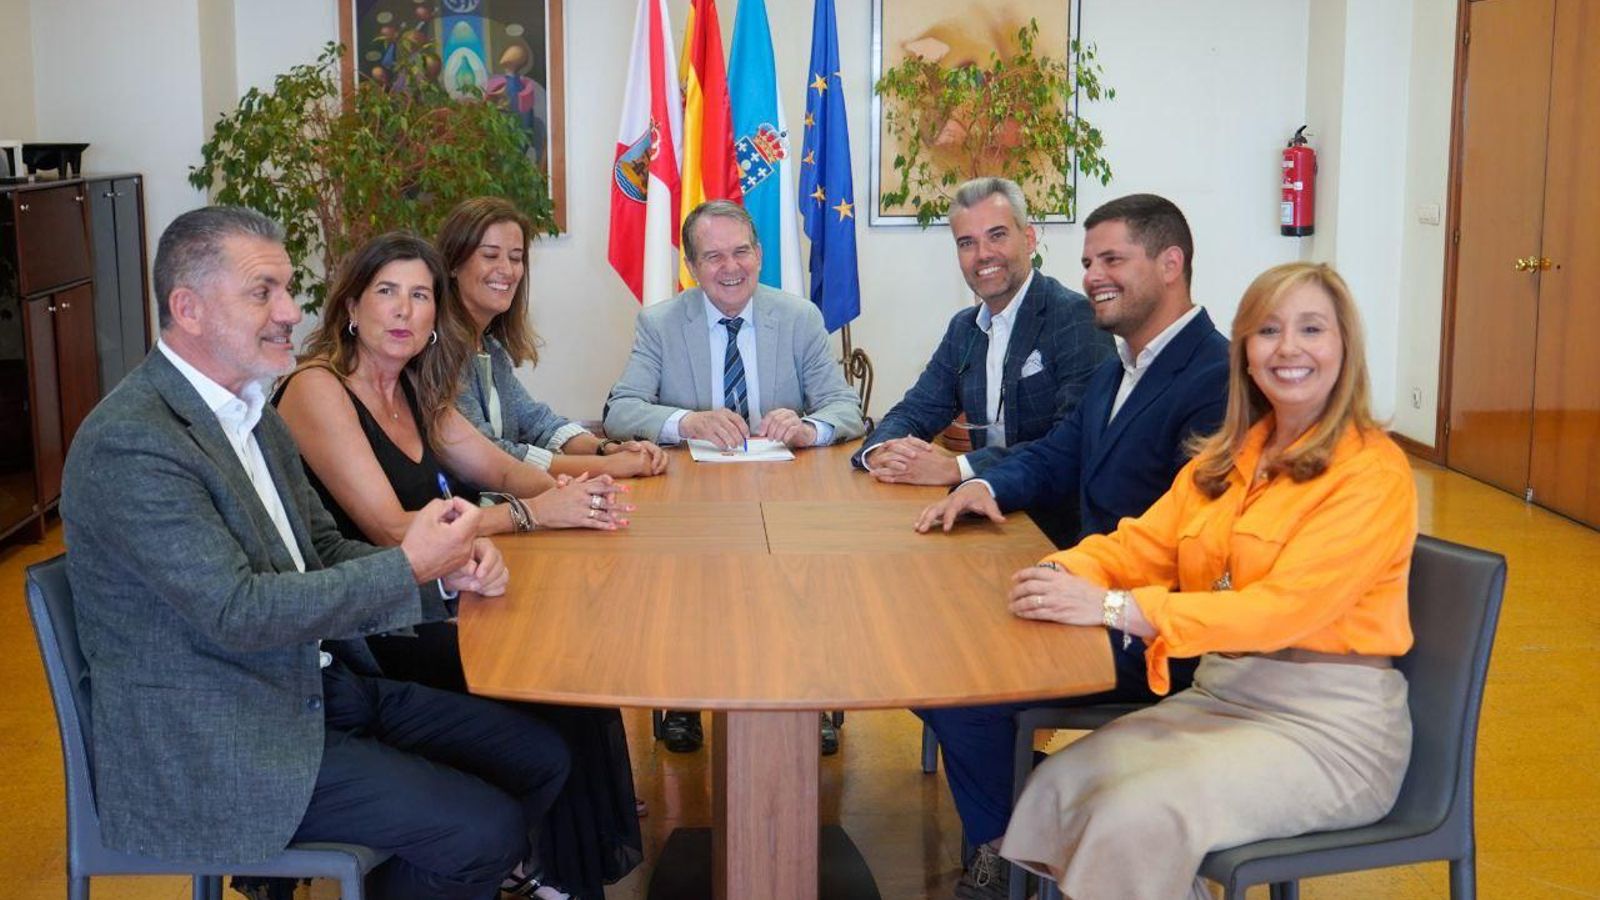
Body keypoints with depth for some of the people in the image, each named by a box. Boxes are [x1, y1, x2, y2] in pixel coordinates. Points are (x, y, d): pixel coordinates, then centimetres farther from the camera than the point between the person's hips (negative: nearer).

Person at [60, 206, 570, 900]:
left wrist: (446, 572, -7)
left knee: (540, 759, 5)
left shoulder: (254, 415, 9)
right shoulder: (130, 444, -20)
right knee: (485, 829, -16)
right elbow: (238, 612, -24)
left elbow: (323, 549, 12)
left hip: (319, 685, 9)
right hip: (216, 747, -9)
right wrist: (408, 567, -19)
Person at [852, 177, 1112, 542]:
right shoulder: (963, 328, 13)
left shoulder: (1078, 317, -11)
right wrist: (881, 452, -11)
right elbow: (915, 411, 14)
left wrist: (957, 468, -25)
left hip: (1056, 517, -6)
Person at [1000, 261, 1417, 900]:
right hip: (1220, 695, 7)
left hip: (1331, 726, -6)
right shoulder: (1229, 457, 13)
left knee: (1139, 818, -26)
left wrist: (1117, 608, -29)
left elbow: (1284, 607, -22)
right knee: (1057, 786, -14)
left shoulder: (1372, 471, -11)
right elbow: (1141, 545, 9)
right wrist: (1064, 574, -15)